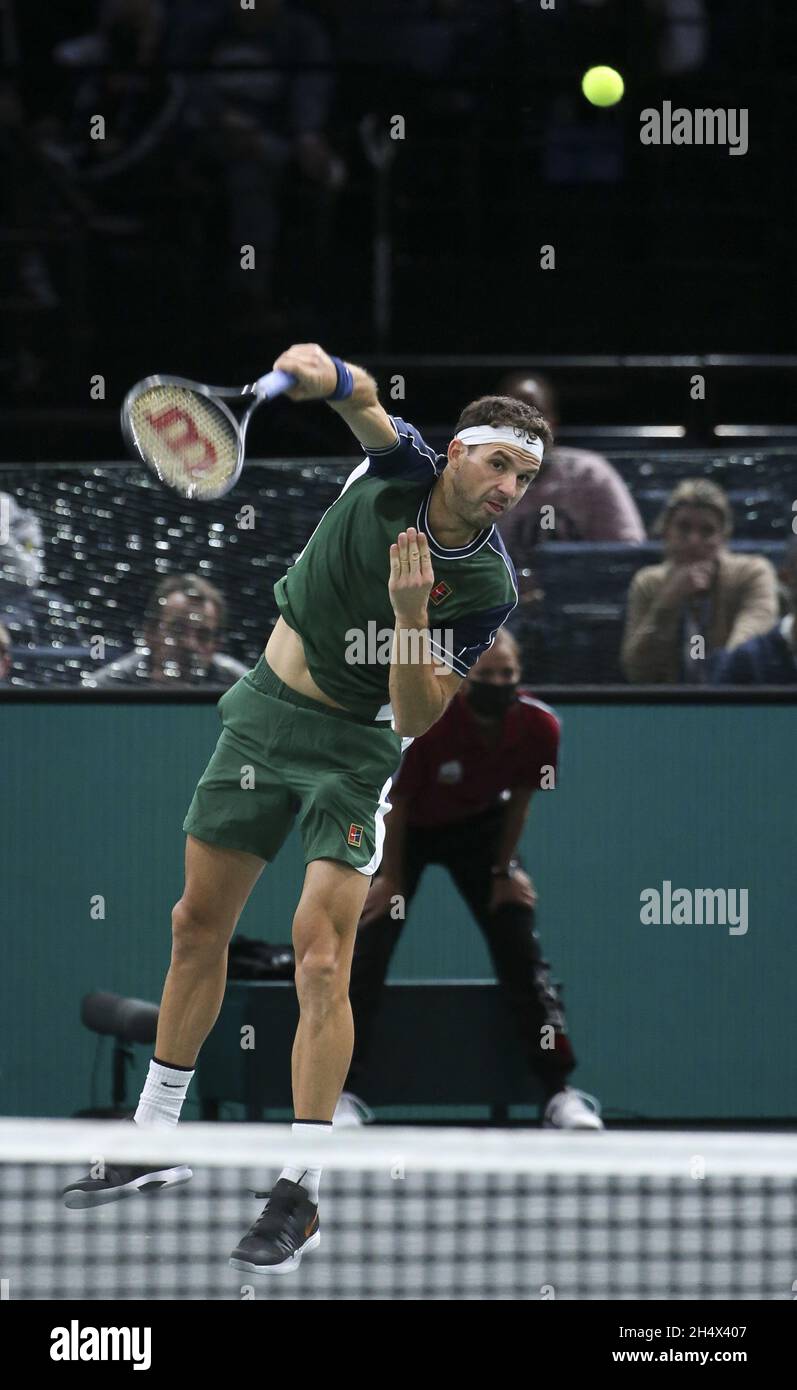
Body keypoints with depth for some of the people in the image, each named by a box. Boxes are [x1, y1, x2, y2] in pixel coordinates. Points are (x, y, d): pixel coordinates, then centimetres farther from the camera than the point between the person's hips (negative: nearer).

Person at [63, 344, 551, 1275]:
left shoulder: (488, 588, -17)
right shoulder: (401, 469, -12)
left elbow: (417, 719, -18)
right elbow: (358, 394, -31)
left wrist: (409, 611, -33)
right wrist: (318, 369, -55)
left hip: (358, 744, -3)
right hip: (265, 709, 3)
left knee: (321, 961, -16)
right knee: (198, 929, 11)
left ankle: (299, 1196, -12)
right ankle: (156, 1141, 27)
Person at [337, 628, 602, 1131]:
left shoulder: (539, 727, -25)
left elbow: (519, 799, -6)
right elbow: (395, 803, -19)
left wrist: (504, 871, -1)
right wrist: (392, 878, -11)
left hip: (479, 827, 2)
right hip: (408, 827, -2)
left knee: (523, 952, -7)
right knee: (368, 948, -14)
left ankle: (561, 1094, -4)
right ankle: (345, 1093, -10)